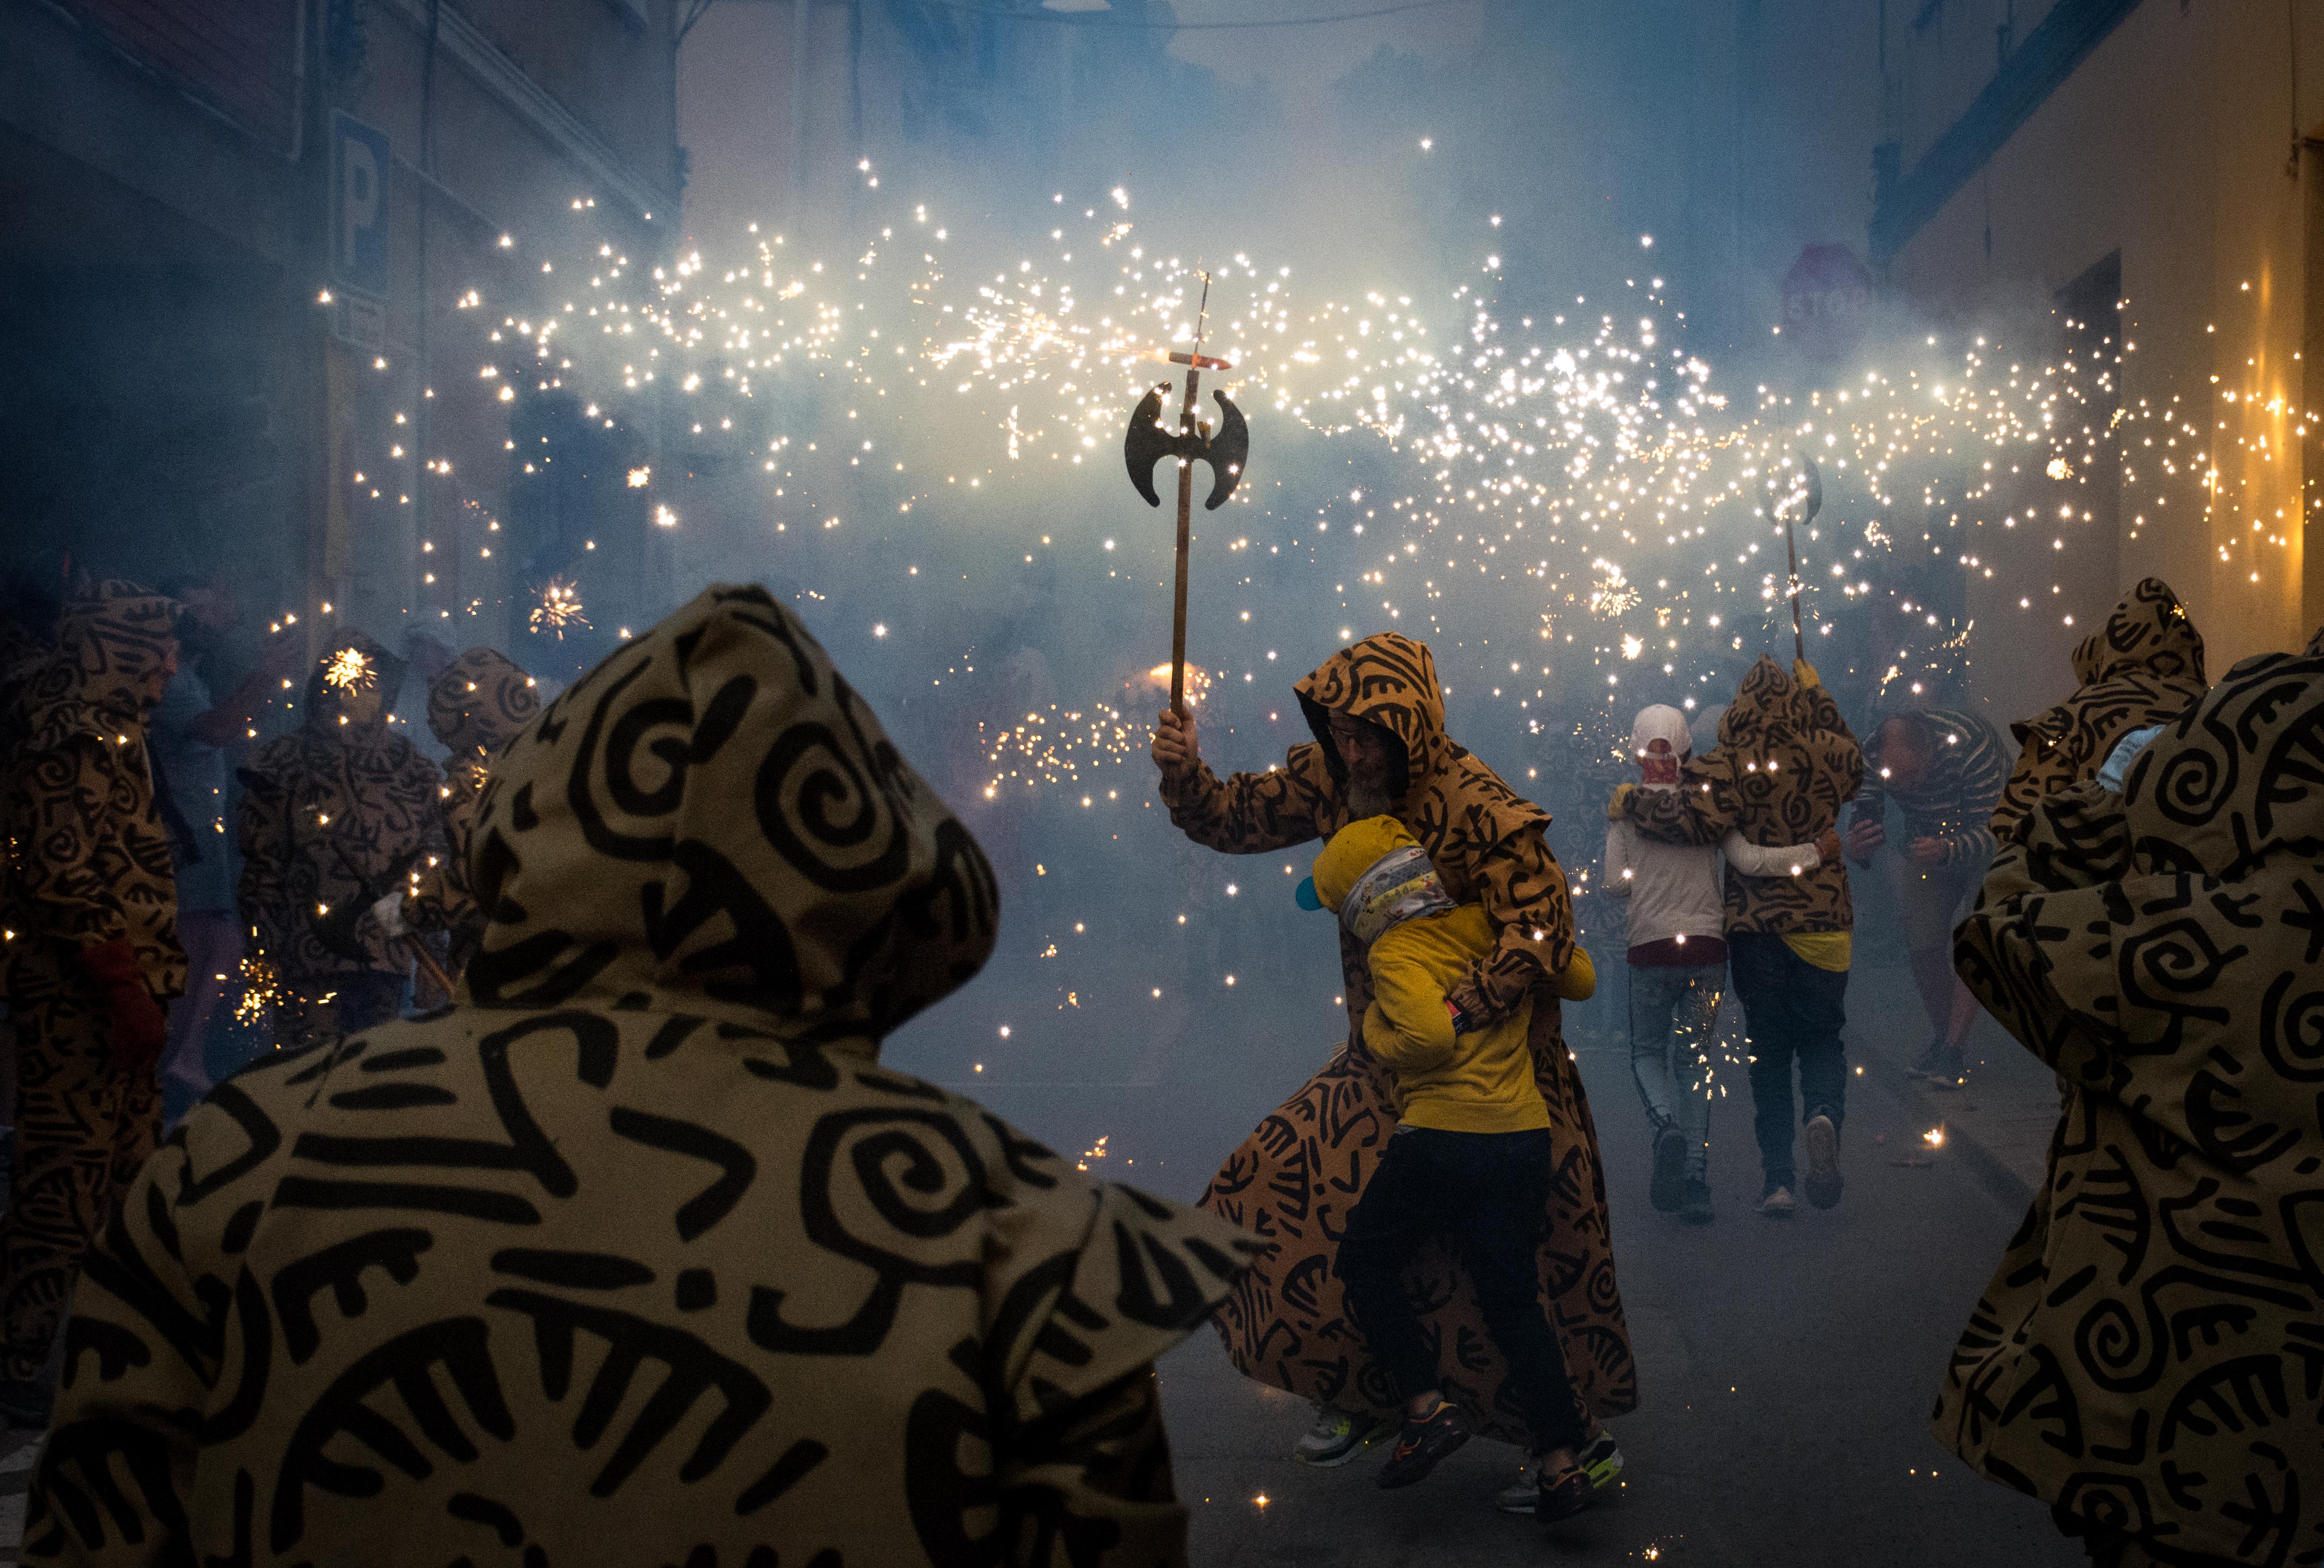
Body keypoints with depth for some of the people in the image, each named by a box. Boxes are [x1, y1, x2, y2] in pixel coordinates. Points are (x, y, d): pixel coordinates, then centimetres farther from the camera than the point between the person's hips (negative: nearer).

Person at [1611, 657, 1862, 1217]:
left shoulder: (1729, 766, -11)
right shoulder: (1829, 754, 0)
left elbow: (1693, 817, -26)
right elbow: (1853, 757, 24)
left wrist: (1632, 802, -12)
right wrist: (1816, 695, 29)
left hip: (1755, 925, -1)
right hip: (1823, 920, 2)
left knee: (1768, 1050, 8)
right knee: (1822, 1037, 14)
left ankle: (1778, 1177, 4)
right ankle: (1824, 1116, -18)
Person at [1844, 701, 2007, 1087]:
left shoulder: (1972, 744, -36)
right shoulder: (1874, 757, -24)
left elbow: (1987, 829, -34)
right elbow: (1866, 818, -18)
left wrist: (1947, 850, -54)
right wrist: (1856, 847, -42)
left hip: (1992, 839, -4)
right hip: (1929, 846, 4)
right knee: (1922, 946, 1)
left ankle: (1952, 1049, -12)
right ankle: (1941, 1037, 20)